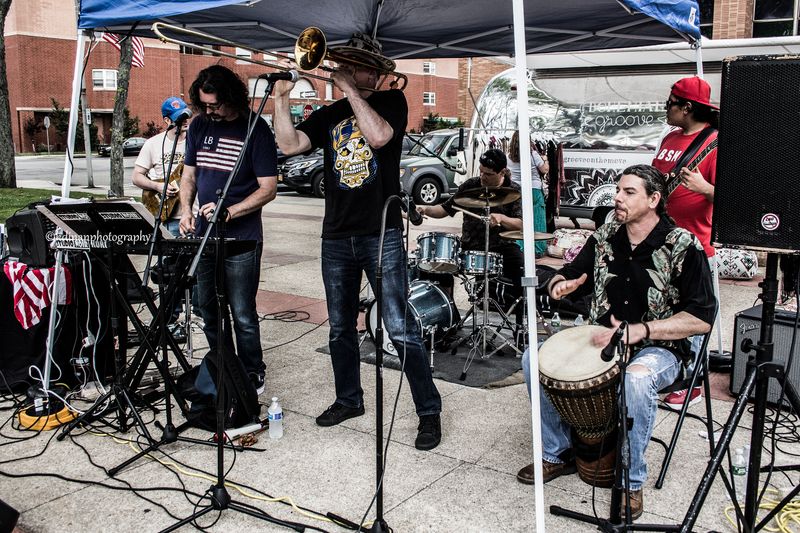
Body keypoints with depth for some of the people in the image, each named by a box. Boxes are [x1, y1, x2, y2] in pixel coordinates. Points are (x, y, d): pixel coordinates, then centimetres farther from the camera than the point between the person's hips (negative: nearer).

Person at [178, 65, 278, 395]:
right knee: (208, 311, 13)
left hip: (241, 240, -6)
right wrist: (187, 211, -1)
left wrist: (229, 212, -22)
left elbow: (268, 188, -11)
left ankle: (252, 378, 16)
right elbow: (189, 174, 17)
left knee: (242, 315, -2)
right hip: (204, 235, 6)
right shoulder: (199, 126, 8)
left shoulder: (255, 129, -9)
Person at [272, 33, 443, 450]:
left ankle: (429, 410, 4)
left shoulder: (391, 101, 2)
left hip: (381, 235, -5)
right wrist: (281, 97, -6)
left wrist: (349, 88, -13)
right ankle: (349, 399, 31)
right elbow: (289, 145, 1)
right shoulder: (329, 115, 13)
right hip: (336, 237, 5)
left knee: (400, 329, -7)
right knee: (340, 327, 14)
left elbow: (378, 135, -19)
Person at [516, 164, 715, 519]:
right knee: (534, 358, -11)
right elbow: (568, 278, 14)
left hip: (658, 348, -6)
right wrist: (561, 285, -12)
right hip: (602, 340, 6)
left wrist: (639, 330, -26)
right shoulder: (605, 237, 3)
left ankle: (631, 482, -15)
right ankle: (558, 454, 7)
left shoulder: (683, 247, -13)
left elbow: (701, 319, -17)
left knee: (637, 379, -39)